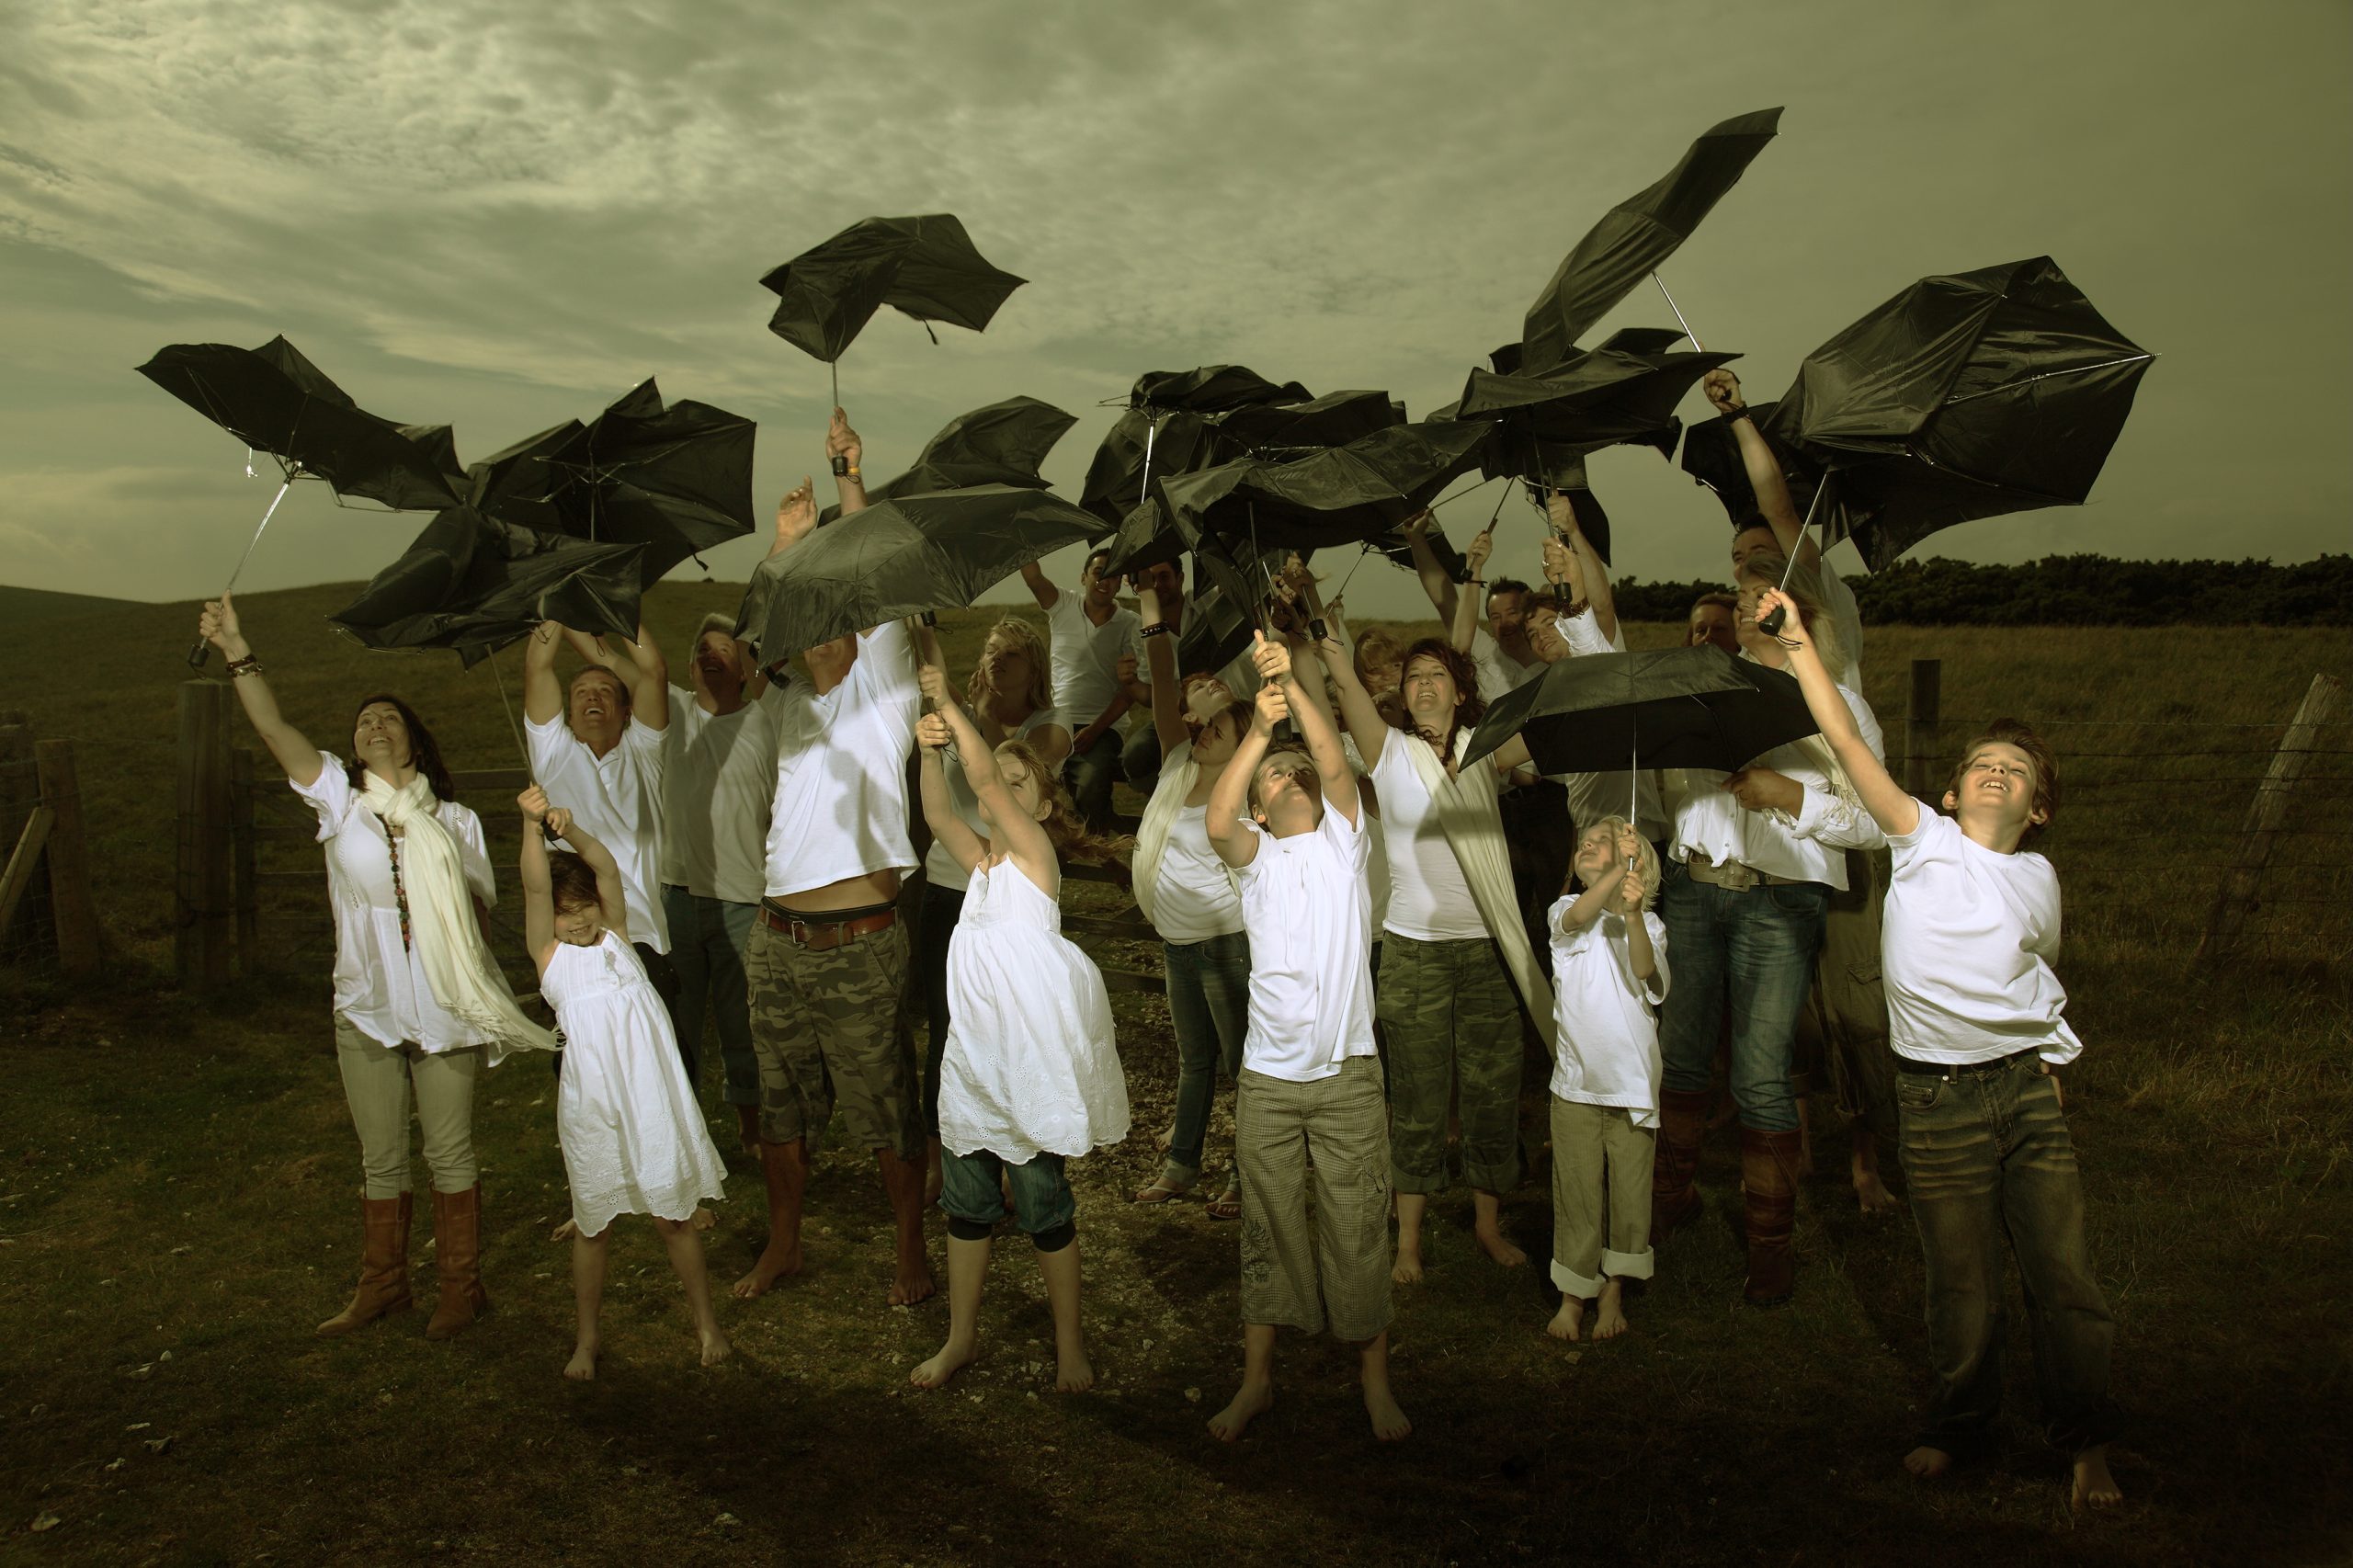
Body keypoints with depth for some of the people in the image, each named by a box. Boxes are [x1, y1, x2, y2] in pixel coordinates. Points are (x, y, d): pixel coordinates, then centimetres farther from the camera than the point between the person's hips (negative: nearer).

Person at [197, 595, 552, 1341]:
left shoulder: (454, 820, 2)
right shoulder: (339, 799, 1)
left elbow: (479, 909, 5)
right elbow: (274, 728, -12)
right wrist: (238, 654, -21)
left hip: (443, 1009, -1)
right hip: (367, 1009, 1)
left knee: (450, 1153, 7)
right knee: (380, 1159, 13)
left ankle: (462, 1285, 21)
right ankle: (381, 1285, 29)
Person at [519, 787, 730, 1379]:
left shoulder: (616, 938, 7)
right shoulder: (550, 954, 3)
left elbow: (608, 870, -8)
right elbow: (536, 887, -12)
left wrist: (571, 829, -24)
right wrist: (533, 825, -26)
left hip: (652, 1097, 1)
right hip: (590, 1104, -1)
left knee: (673, 1216, 10)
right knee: (592, 1224, 12)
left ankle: (706, 1321, 26)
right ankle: (587, 1335, 31)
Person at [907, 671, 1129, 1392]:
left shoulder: (1034, 849, -8)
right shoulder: (980, 858, 9)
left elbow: (985, 776, -21)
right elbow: (938, 812, -8)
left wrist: (949, 703, -20)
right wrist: (930, 749, -23)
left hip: (1034, 1055, -6)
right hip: (973, 1054, 6)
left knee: (1043, 1206, 4)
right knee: (966, 1200, 14)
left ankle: (1069, 1343, 20)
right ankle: (961, 1336, 29)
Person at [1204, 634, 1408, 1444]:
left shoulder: (1342, 839, 4)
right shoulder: (1254, 853, 4)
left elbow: (1336, 762, -14)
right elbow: (1216, 821, -19)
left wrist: (1294, 685, -25)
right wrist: (1259, 727, -27)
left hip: (1347, 1073, -1)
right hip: (1267, 1079, 1)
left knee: (1358, 1232, 6)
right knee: (1268, 1231, 11)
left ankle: (1374, 1378, 22)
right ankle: (1257, 1379, 24)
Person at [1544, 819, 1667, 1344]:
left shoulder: (1648, 924, 3)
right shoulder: (1565, 912, 3)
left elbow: (1648, 978, -17)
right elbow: (1579, 916, -22)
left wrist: (1633, 914, -33)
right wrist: (1619, 871, -36)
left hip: (1632, 1079, 1)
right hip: (1577, 1078, 0)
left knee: (1629, 1190, 7)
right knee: (1576, 1191, 4)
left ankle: (1613, 1290, 23)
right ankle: (1573, 1294, 17)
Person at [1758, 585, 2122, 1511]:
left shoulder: (2037, 878, 10)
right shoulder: (1923, 843, 0)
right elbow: (1846, 742, -8)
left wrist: (2047, 1067, 16)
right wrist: (1800, 643, -11)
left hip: (2027, 1087, 2)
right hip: (1937, 1098, -2)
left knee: (2064, 1277, 2)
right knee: (1961, 1283, 6)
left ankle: (2086, 1442, 22)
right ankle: (1961, 1426, 29)